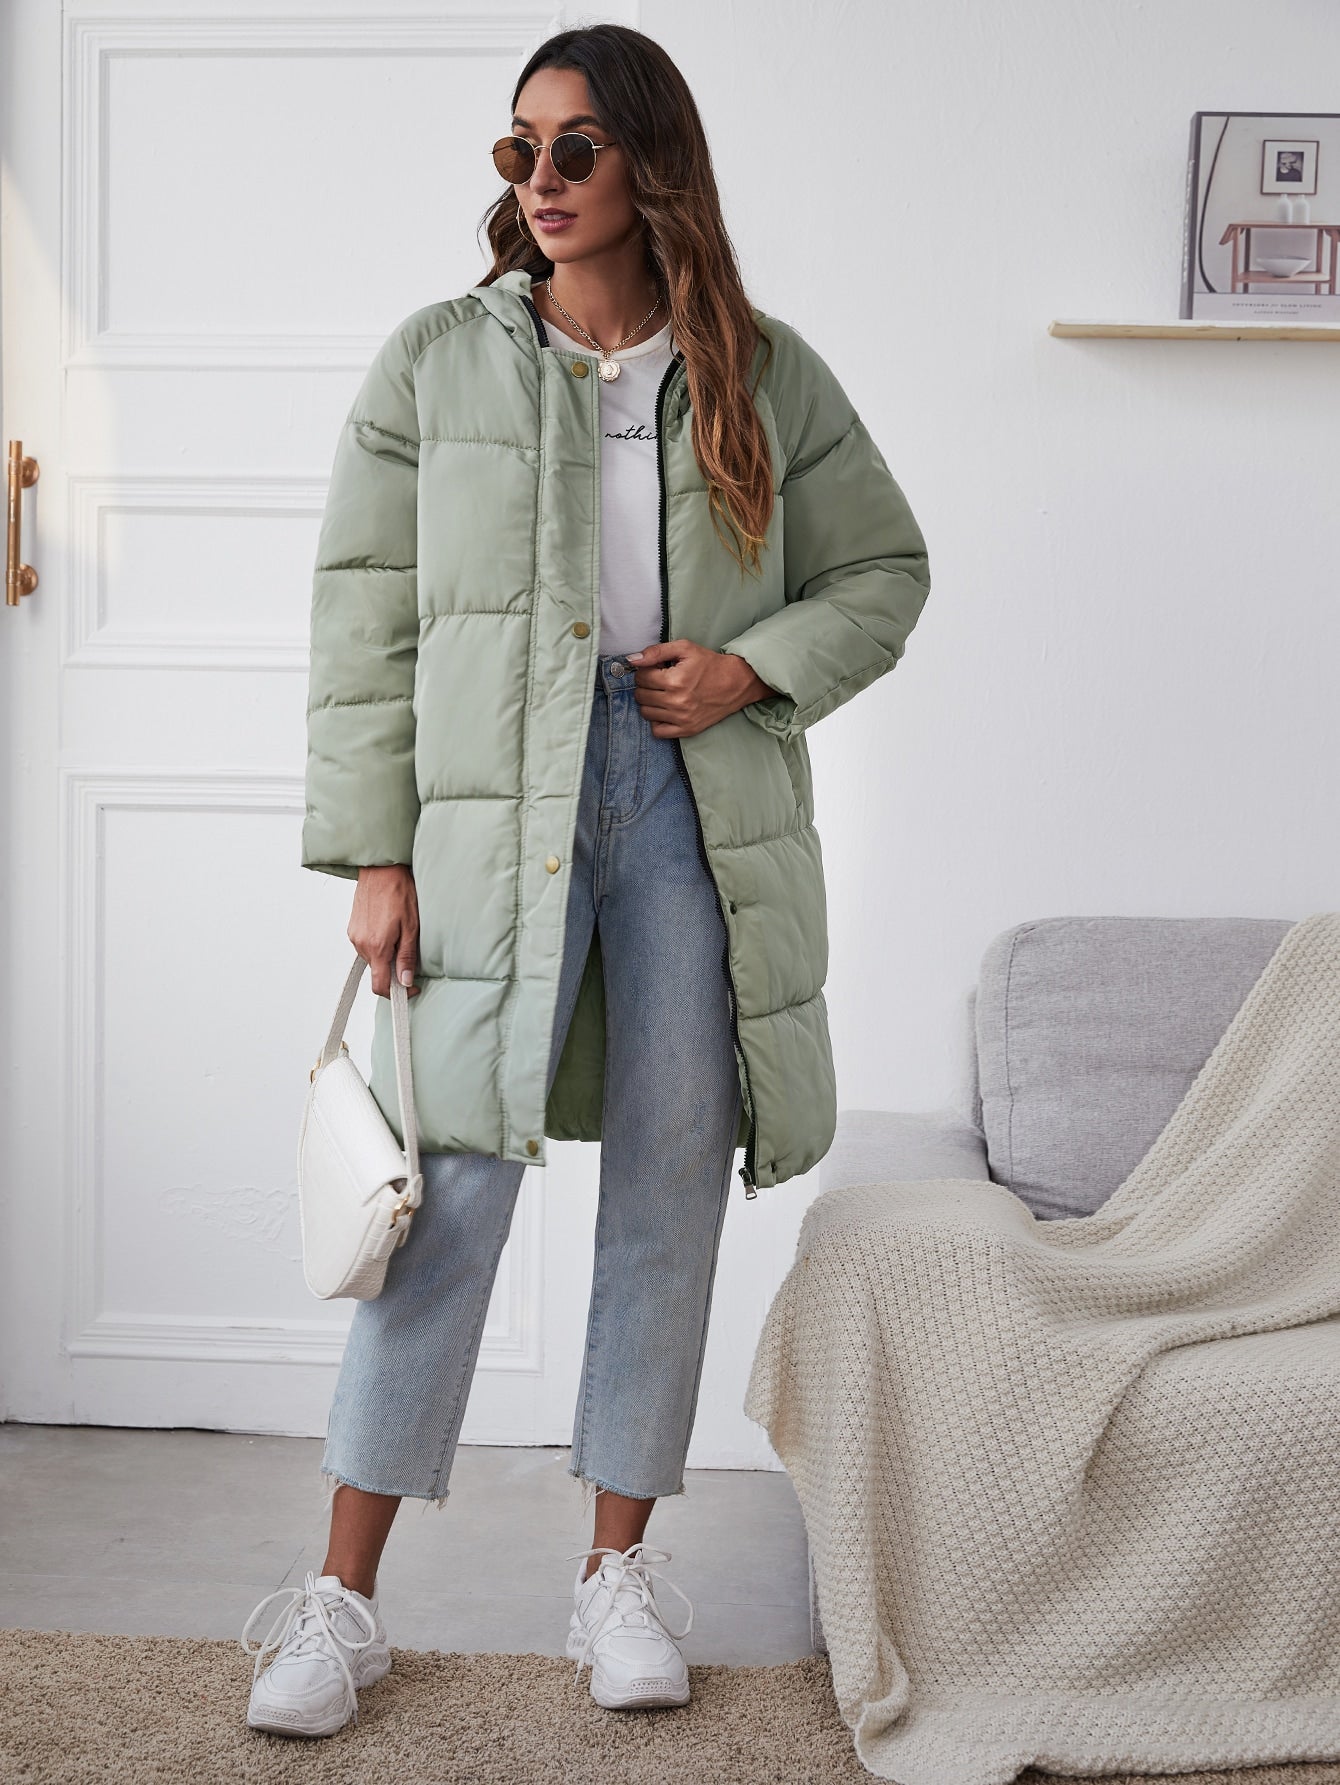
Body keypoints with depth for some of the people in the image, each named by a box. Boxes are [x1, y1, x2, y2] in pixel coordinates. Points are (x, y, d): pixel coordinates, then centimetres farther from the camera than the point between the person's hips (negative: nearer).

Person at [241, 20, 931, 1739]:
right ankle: (342, 1595, 7)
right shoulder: (435, 359, 4)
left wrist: (755, 667, -5)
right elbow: (365, 615, 1)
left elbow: (883, 569, 14)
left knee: (672, 1178, 6)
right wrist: (372, 851, -5)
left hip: (697, 799, 2)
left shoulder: (766, 373, 6)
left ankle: (617, 1566, 21)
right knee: (454, 1178, -4)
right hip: (494, 805, -2)